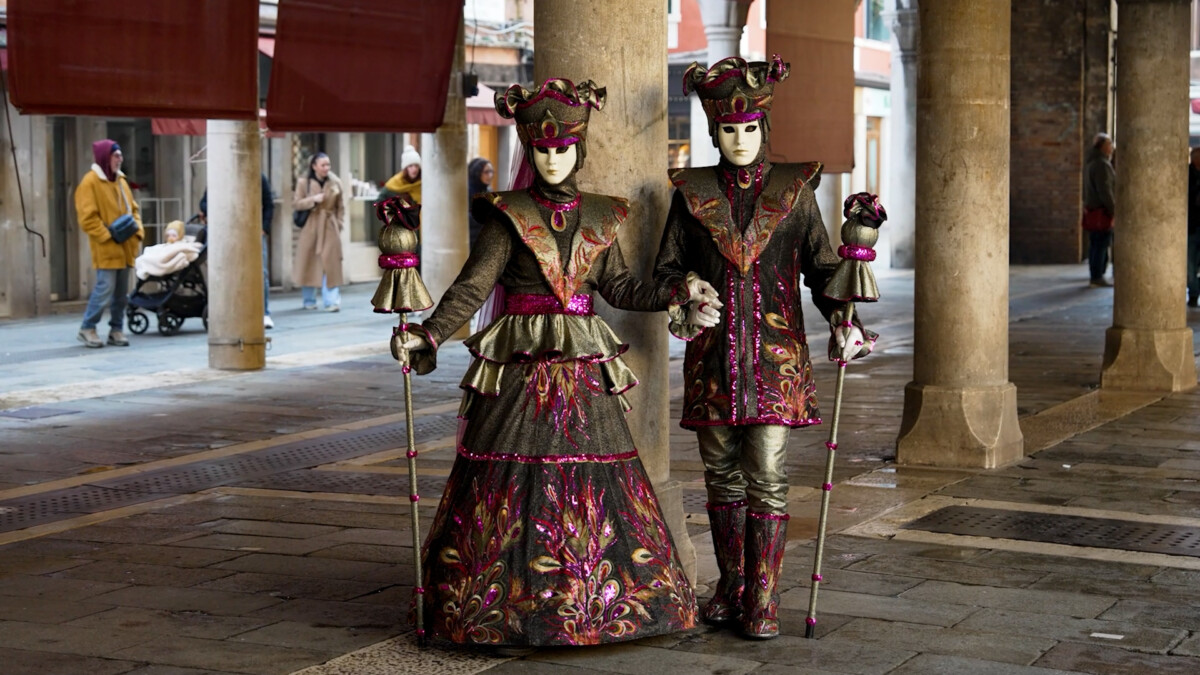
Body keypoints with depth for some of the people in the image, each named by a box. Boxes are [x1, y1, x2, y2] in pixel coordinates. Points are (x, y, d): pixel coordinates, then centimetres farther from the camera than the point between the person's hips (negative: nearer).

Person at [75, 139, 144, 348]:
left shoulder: (120, 180, 14)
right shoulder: (90, 182, -9)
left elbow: (133, 209, 21)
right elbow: (87, 218, -13)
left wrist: (138, 232, 6)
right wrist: (108, 236, -17)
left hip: (125, 248, 7)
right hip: (106, 248, -7)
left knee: (122, 292, 8)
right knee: (105, 288, -11)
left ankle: (116, 330, 17)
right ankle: (87, 329, 2)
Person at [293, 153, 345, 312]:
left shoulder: (335, 183, 5)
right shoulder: (303, 183, 1)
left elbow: (340, 207, 11)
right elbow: (295, 204, -3)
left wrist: (339, 224, 3)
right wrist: (313, 200, -16)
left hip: (330, 228, 0)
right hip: (310, 228, 0)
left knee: (330, 264, -8)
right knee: (308, 264, 5)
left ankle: (331, 301, -11)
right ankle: (309, 300, 19)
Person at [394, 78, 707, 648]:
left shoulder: (598, 217, 11)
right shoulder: (509, 216, 0)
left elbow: (618, 288, 14)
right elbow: (472, 287, -8)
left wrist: (676, 295, 2)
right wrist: (429, 334, -21)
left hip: (584, 368, 3)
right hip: (520, 368, -3)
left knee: (592, 481, 2)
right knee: (512, 481, -4)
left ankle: (591, 602, 13)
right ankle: (500, 604, 6)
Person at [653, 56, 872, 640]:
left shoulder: (793, 188, 4)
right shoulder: (693, 192, 7)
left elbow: (821, 266, 5)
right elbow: (667, 267, 10)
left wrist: (841, 317, -12)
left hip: (775, 352, -2)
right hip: (713, 353, 2)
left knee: (767, 477, -6)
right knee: (721, 475, 9)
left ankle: (763, 600, 0)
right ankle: (731, 587, 22)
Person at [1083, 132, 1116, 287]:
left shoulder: (1090, 163, 17)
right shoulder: (1102, 164, -16)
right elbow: (1104, 190, -21)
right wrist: (1113, 209, -18)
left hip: (1091, 209, 10)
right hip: (1101, 211, -10)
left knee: (1095, 245, 13)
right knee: (1101, 244, -8)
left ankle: (1095, 276, 18)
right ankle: (1098, 277, -7)